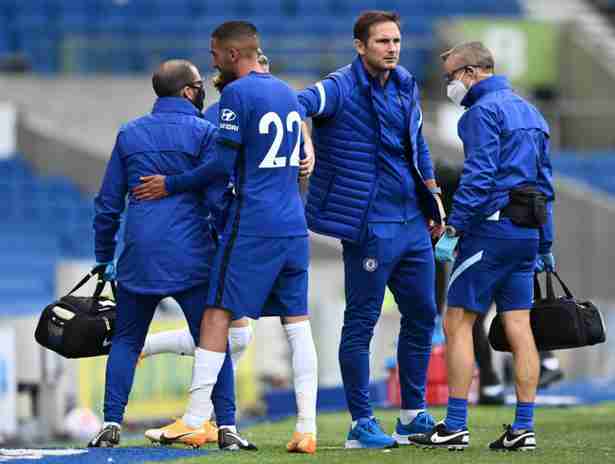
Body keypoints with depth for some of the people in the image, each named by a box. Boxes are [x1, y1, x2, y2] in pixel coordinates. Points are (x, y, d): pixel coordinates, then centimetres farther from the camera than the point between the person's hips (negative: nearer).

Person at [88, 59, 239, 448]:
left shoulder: (129, 134, 11)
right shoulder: (204, 133, -1)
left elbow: (108, 203, 13)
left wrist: (104, 257, 21)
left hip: (139, 256, 3)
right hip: (191, 256, -3)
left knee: (126, 342, 13)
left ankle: (112, 424, 4)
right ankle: (226, 426, -5)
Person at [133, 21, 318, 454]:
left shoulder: (238, 93, -9)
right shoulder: (287, 92, 15)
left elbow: (223, 164, -13)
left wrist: (172, 185, -3)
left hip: (252, 225, -7)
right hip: (294, 226, 7)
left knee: (218, 314, -2)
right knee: (297, 321, 5)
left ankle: (196, 418, -5)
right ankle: (307, 428, 0)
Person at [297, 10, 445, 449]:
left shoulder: (405, 85, 11)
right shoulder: (343, 87, -12)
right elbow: (300, 105, -31)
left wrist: (433, 197, 22)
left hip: (413, 222, 8)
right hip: (371, 226, -8)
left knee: (422, 315, 14)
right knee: (361, 324, -2)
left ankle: (414, 415, 25)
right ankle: (362, 424, 5)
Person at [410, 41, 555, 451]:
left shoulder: (484, 111, -8)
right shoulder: (529, 112, 19)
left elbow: (478, 177, -19)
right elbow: (545, 183, 20)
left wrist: (453, 229, -19)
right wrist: (545, 245, 22)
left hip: (490, 228, -8)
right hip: (526, 233, 8)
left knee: (458, 323, -3)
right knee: (519, 328, 5)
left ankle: (455, 427, -6)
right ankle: (523, 429, 2)